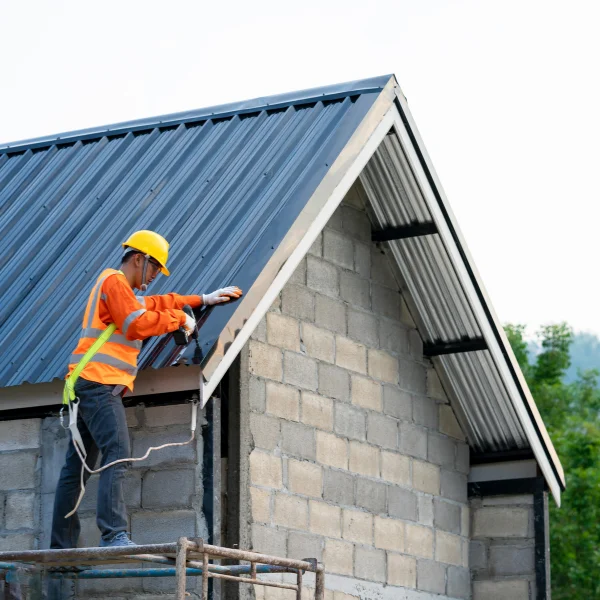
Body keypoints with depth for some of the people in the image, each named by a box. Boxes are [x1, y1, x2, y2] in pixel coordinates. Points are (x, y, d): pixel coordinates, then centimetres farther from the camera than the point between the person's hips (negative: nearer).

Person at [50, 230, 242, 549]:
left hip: (90, 387, 11)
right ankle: (113, 533, -33)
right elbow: (138, 324, -15)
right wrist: (179, 318, -5)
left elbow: (157, 303, 37)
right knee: (117, 453, -22)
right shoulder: (114, 281, -4)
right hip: (99, 382, -11)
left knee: (76, 467, 8)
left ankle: (61, 545, 8)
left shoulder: (125, 291, 28)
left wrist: (203, 300, 33)